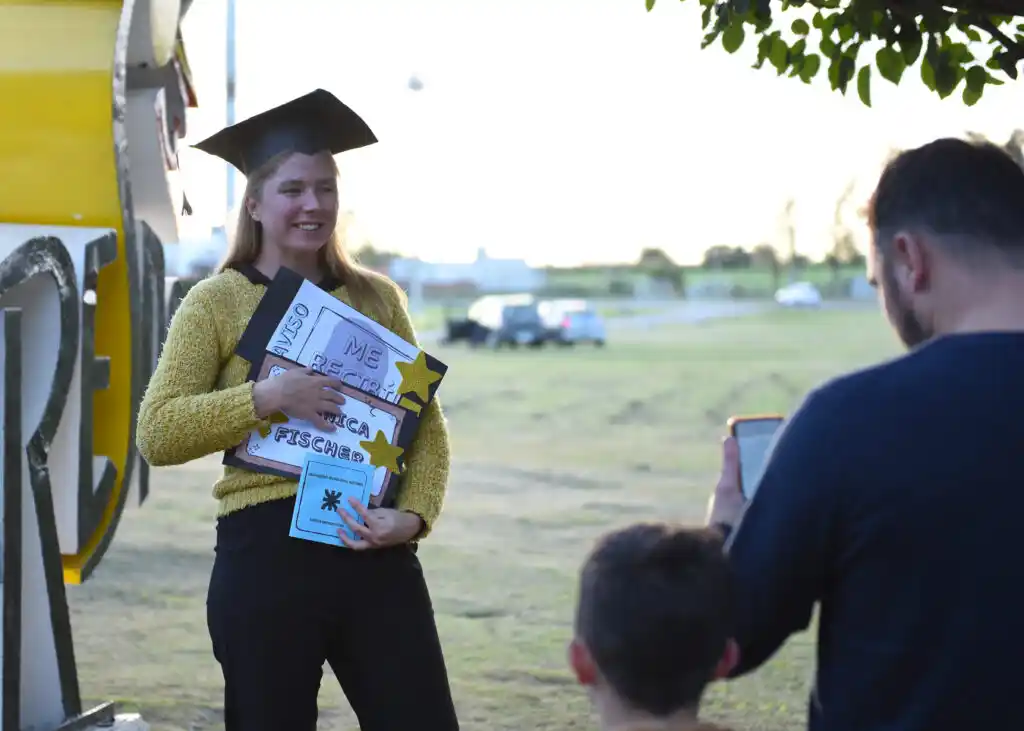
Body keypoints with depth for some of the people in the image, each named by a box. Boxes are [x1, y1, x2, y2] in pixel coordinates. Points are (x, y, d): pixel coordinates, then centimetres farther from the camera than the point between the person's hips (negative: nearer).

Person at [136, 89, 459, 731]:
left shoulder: (377, 298, 12)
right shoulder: (218, 301, 2)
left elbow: (426, 423, 10)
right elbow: (156, 433, -5)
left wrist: (414, 514, -8)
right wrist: (266, 398, -17)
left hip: (377, 554, 3)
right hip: (268, 555, -2)